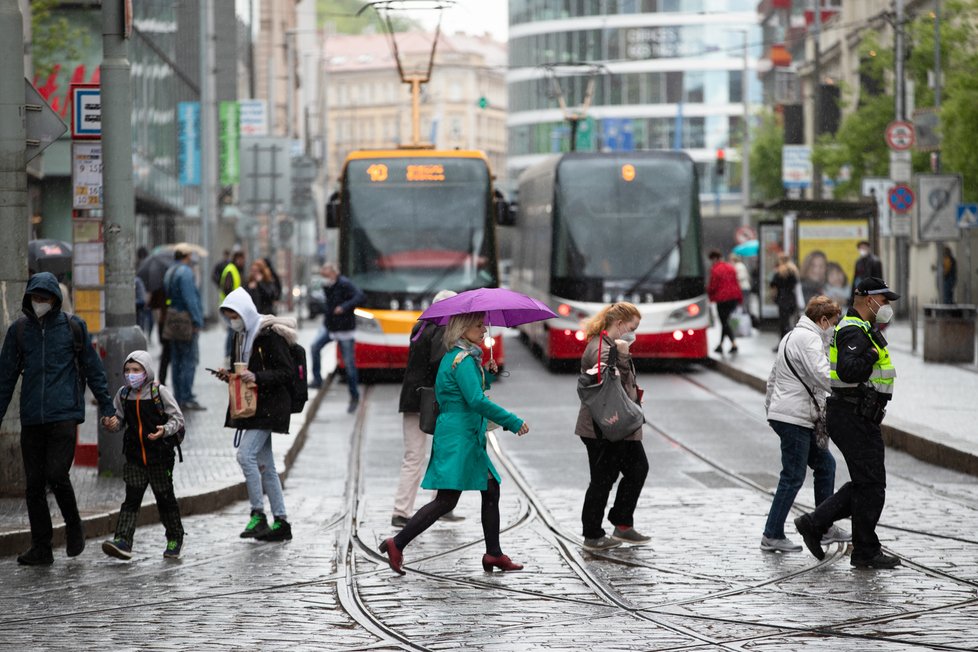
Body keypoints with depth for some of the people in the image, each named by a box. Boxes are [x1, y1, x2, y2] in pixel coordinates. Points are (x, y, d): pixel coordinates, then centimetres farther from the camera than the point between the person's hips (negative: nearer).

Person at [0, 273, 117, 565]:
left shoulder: (73, 327, 3)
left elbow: (93, 368, 8)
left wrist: (106, 406, 7)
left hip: (65, 413, -3)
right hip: (31, 418, 3)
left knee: (57, 474, -14)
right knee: (34, 484, 4)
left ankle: (74, 526, 12)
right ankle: (41, 547, 12)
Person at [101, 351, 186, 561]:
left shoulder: (159, 392, -8)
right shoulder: (123, 394, 4)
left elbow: (177, 418, -6)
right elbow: (119, 419, 13)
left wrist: (165, 430, -24)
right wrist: (113, 424, -10)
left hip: (160, 456, -3)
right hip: (135, 456, 3)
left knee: (165, 497, 10)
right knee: (131, 499, -6)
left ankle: (175, 538, 28)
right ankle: (123, 542, -16)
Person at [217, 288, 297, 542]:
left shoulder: (270, 335, -14)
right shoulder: (241, 335, 13)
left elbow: (286, 373, -16)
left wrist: (257, 377, -28)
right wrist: (229, 375, 3)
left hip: (269, 406, -9)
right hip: (251, 406, 9)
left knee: (245, 454, -18)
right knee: (265, 465, 9)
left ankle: (258, 515, -11)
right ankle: (281, 523, 13)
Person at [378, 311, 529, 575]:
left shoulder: (462, 357, 15)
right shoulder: (463, 359, -15)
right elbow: (477, 401, -24)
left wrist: (487, 375, 9)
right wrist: (513, 422, -21)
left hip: (469, 439, 11)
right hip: (458, 438, -11)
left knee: (491, 491, 13)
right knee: (446, 500, -11)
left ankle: (494, 554, 18)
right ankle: (397, 544, -9)